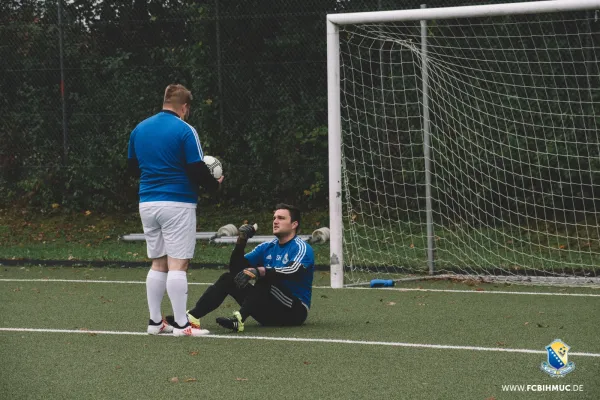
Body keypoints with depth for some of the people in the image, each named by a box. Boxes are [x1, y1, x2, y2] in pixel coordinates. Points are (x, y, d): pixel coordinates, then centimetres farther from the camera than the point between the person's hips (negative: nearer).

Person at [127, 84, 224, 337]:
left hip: (148, 202, 6)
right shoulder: (184, 130, -10)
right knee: (178, 265, -5)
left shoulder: (139, 129, 9)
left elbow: (132, 167, 17)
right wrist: (214, 184, 6)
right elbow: (197, 170, -12)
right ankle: (181, 324, -5)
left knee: (158, 264, 13)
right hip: (177, 203, -6)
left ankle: (155, 321, 14)